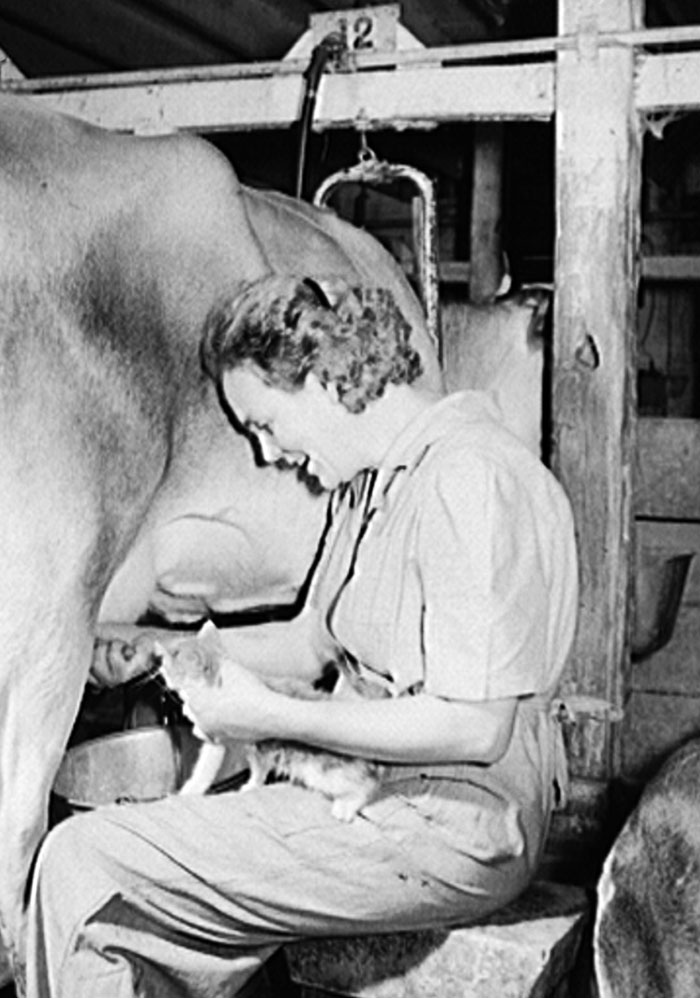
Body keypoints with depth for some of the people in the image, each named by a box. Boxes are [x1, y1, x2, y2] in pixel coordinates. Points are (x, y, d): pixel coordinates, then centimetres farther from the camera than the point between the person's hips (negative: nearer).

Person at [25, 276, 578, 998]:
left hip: (450, 830, -10)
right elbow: (314, 642, 19)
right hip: (372, 788, 10)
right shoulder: (372, 482, 11)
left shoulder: (469, 481, -21)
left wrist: (272, 717, -18)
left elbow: (475, 727, -24)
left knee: (83, 865, -9)